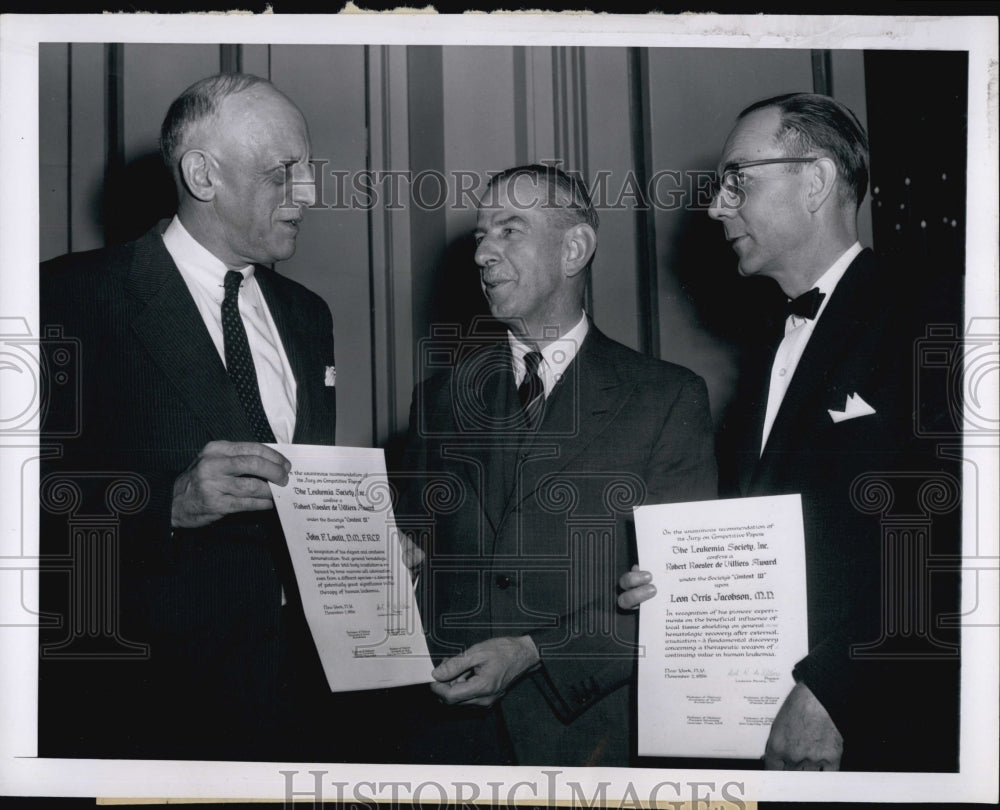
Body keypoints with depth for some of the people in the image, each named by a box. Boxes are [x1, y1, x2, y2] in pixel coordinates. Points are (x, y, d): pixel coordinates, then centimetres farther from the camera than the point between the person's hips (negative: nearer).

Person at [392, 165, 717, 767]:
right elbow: (413, 566, 12)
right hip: (457, 734, 3)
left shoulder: (669, 398, -2)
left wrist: (532, 653, -19)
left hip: (594, 736, -3)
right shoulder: (440, 401, 11)